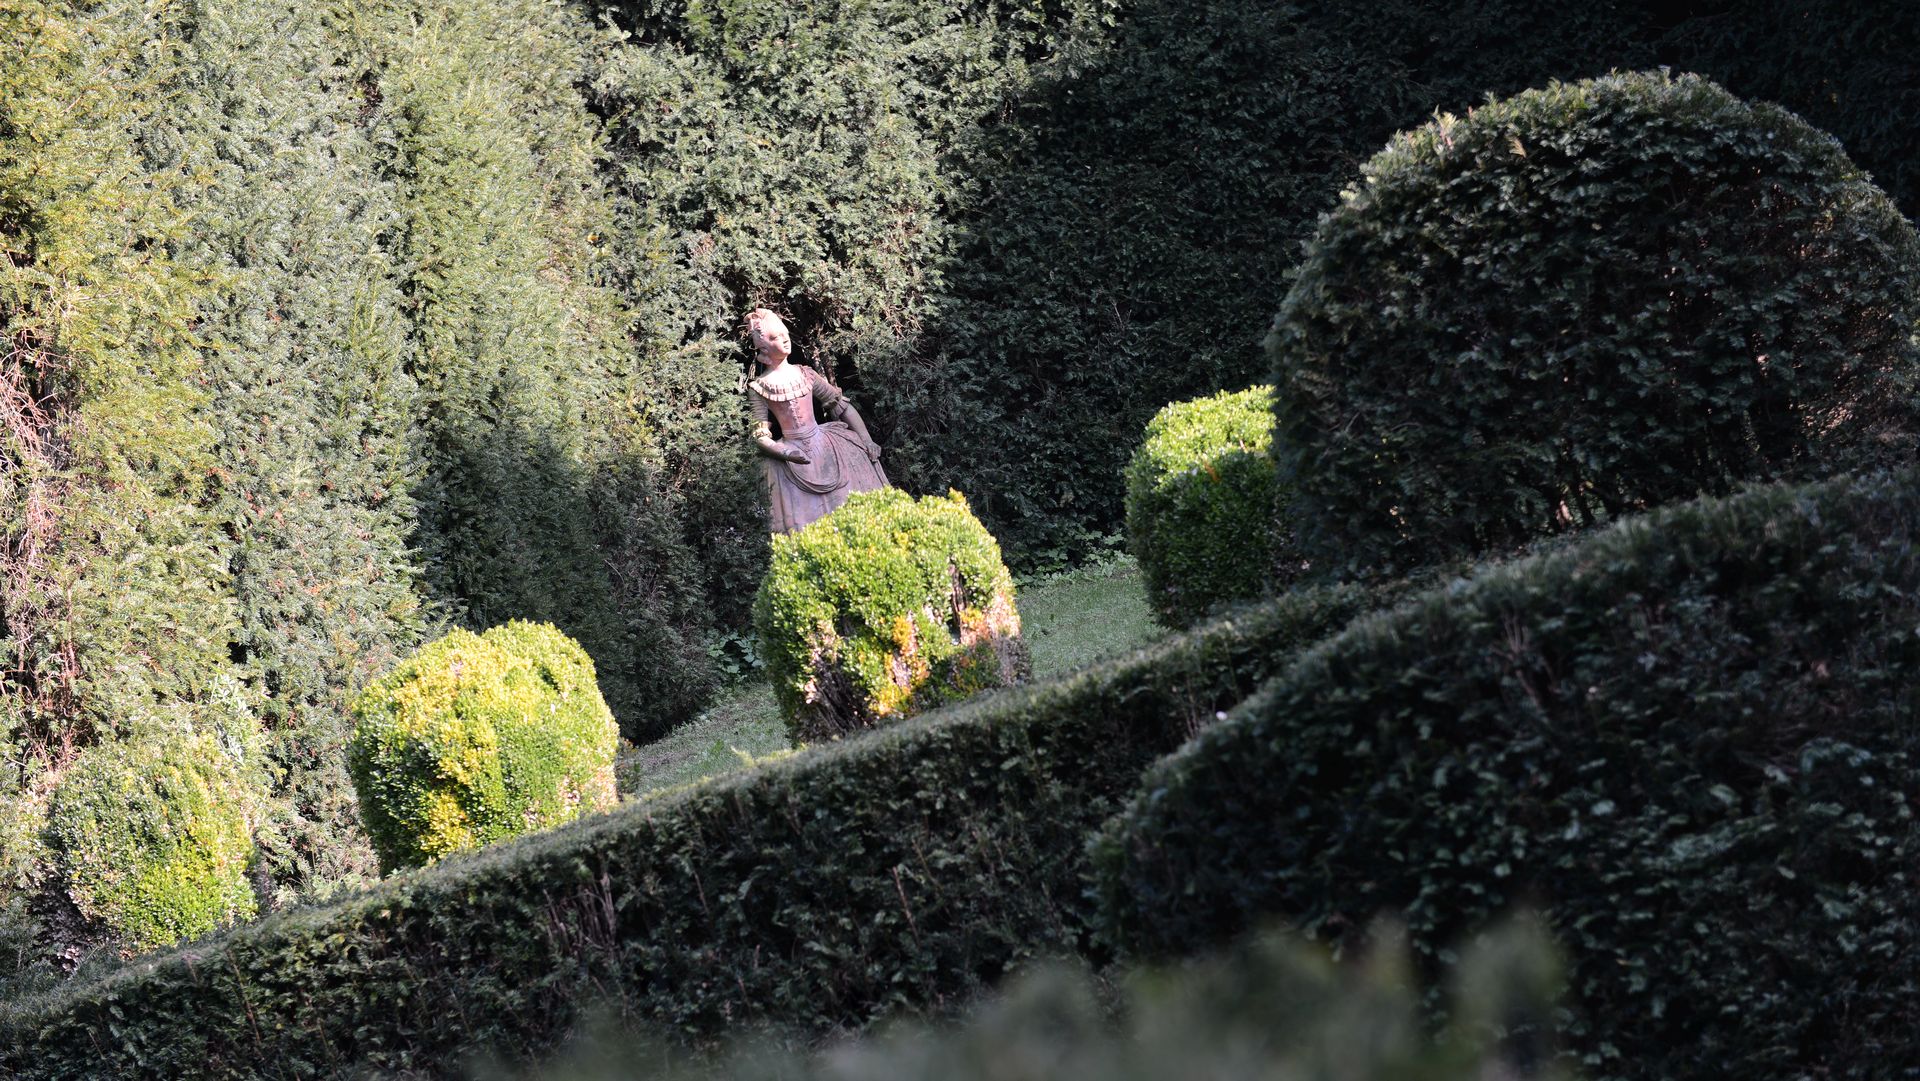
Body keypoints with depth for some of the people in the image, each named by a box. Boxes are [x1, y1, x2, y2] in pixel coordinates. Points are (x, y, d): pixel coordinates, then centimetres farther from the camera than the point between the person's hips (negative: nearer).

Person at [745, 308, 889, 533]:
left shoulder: (805, 374, 5)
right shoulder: (758, 388, -2)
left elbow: (843, 406, 8)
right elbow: (761, 436, -4)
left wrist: (866, 440, 1)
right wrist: (782, 451, -22)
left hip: (825, 446, 3)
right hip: (792, 459, -3)